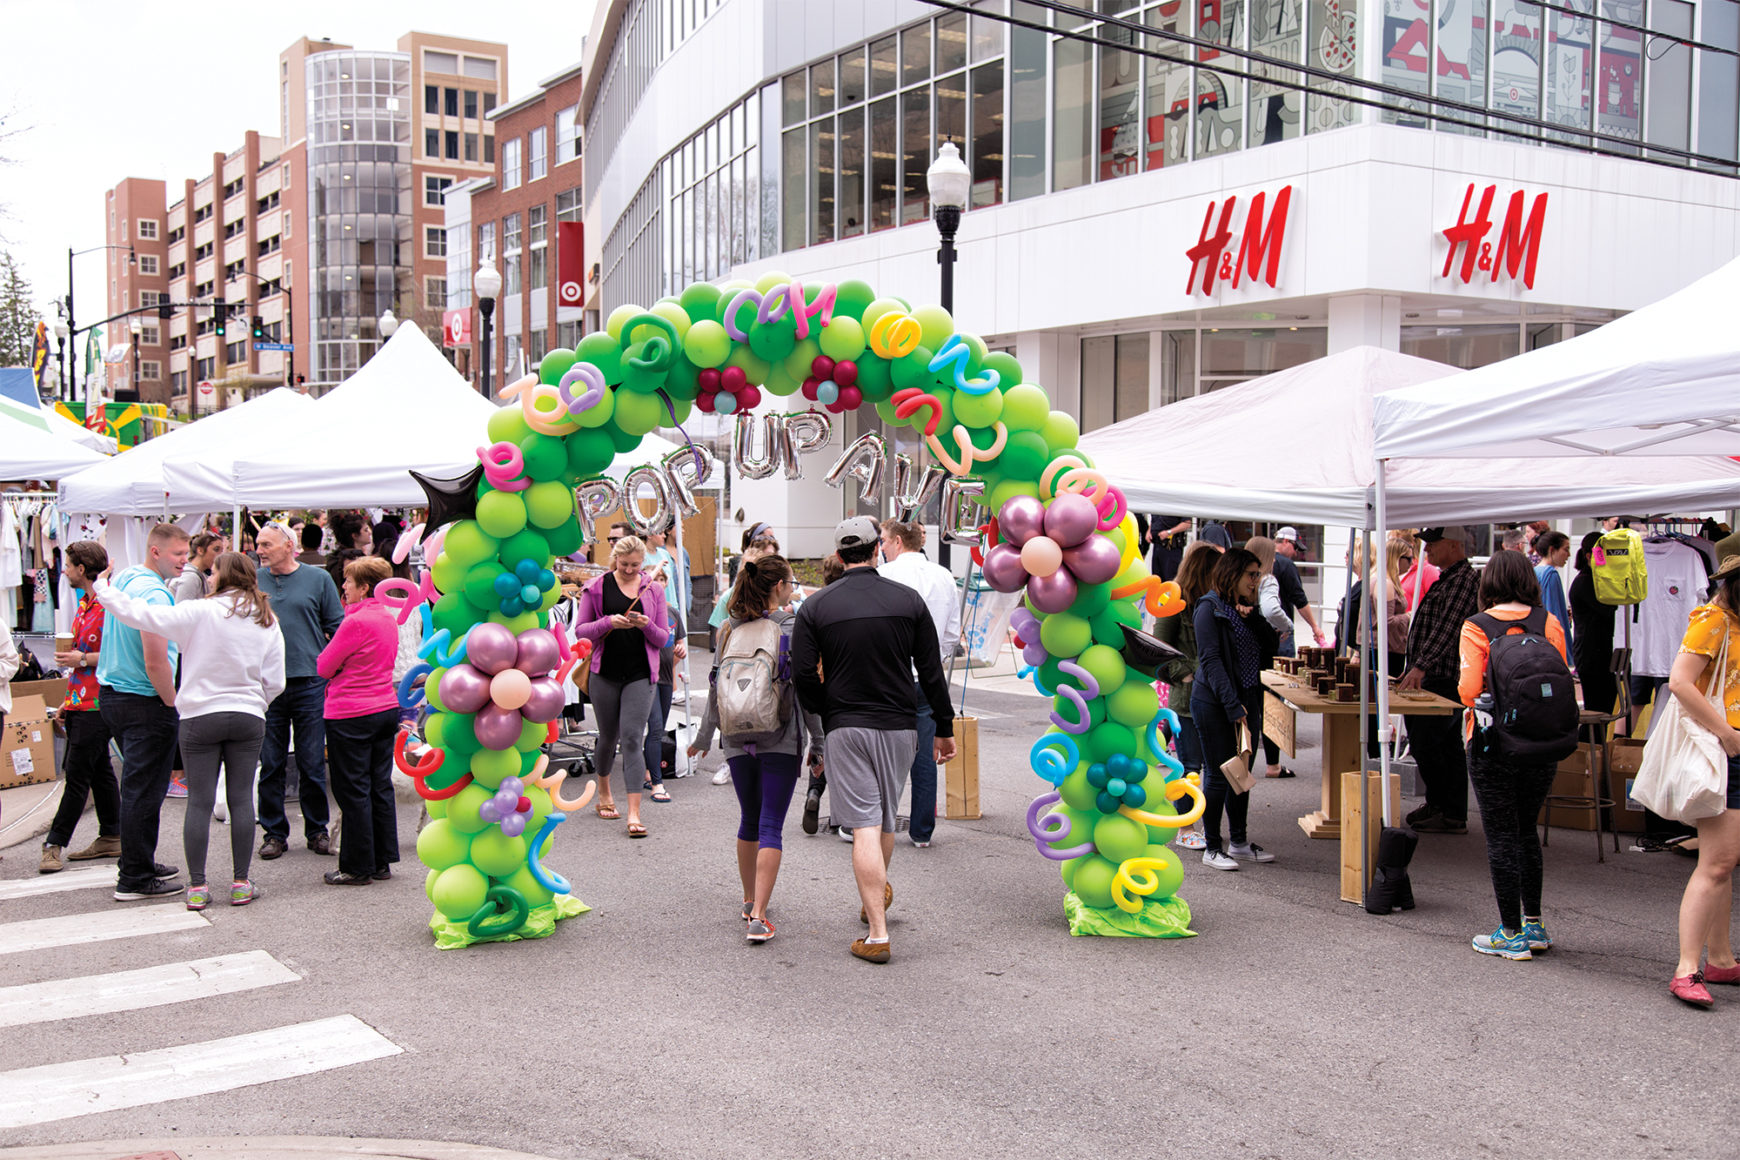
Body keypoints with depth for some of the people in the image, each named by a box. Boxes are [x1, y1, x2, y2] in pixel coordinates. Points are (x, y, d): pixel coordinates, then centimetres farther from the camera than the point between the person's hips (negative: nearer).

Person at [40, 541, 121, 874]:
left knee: (78, 774, -5)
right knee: (100, 770, 13)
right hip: (80, 704, 10)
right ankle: (110, 838, 19)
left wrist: (83, 660, -19)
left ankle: (55, 843, -1)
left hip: (96, 706, -10)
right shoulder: (84, 604, 16)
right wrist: (69, 700, 22)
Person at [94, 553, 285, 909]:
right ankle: (241, 883, 9)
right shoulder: (267, 623, 3)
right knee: (241, 799, 7)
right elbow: (275, 683, 5)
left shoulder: (199, 612, -10)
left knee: (199, 802, 3)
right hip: (248, 718, 2)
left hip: (200, 717, -2)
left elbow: (143, 615, -11)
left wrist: (103, 588, 3)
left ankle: (197, 887, 8)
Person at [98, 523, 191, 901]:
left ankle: (135, 861, 29)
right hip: (144, 702, -10)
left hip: (110, 695, 10)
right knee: (144, 789, -3)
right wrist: (172, 703, -14)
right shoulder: (155, 593, -20)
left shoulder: (122, 579, 10)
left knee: (137, 783, 20)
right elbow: (155, 662, -25)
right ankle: (135, 879, 2)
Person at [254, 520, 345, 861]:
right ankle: (274, 833, 16)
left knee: (312, 764, 4)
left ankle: (317, 830, 16)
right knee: (270, 765, 5)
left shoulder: (318, 579, 4)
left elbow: (337, 627, 5)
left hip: (310, 683, -2)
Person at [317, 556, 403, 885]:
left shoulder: (355, 622, -17)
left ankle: (358, 868, 8)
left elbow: (324, 667, -11)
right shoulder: (389, 619, 7)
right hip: (386, 707, 8)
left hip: (351, 715, -8)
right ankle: (383, 861, 19)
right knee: (380, 787, 13)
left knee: (353, 791, 1)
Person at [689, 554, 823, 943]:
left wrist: (703, 736, 18)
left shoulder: (729, 629, 2)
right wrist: (818, 743, 2)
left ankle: (750, 902, 31)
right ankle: (758, 917, -10)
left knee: (749, 821, 19)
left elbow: (717, 688, 6)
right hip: (781, 740, -4)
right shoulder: (794, 628, -8)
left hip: (737, 741, 4)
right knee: (771, 827, -3)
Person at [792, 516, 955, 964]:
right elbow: (931, 671, 1)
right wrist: (944, 729, 8)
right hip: (898, 725, 2)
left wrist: (826, 714, 9)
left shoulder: (816, 606, -3)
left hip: (846, 727, -2)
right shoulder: (908, 599, 1)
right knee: (885, 818, 20)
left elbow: (803, 675, -8)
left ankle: (877, 934, -6)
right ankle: (878, 893, 42)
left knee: (865, 826, -4)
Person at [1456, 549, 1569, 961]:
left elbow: (1469, 691, -15)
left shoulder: (1476, 628, -9)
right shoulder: (1550, 624, 1)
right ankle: (1534, 924, 23)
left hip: (1494, 745, -4)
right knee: (1527, 830, 19)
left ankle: (1512, 934, 7)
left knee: (1502, 836, 3)